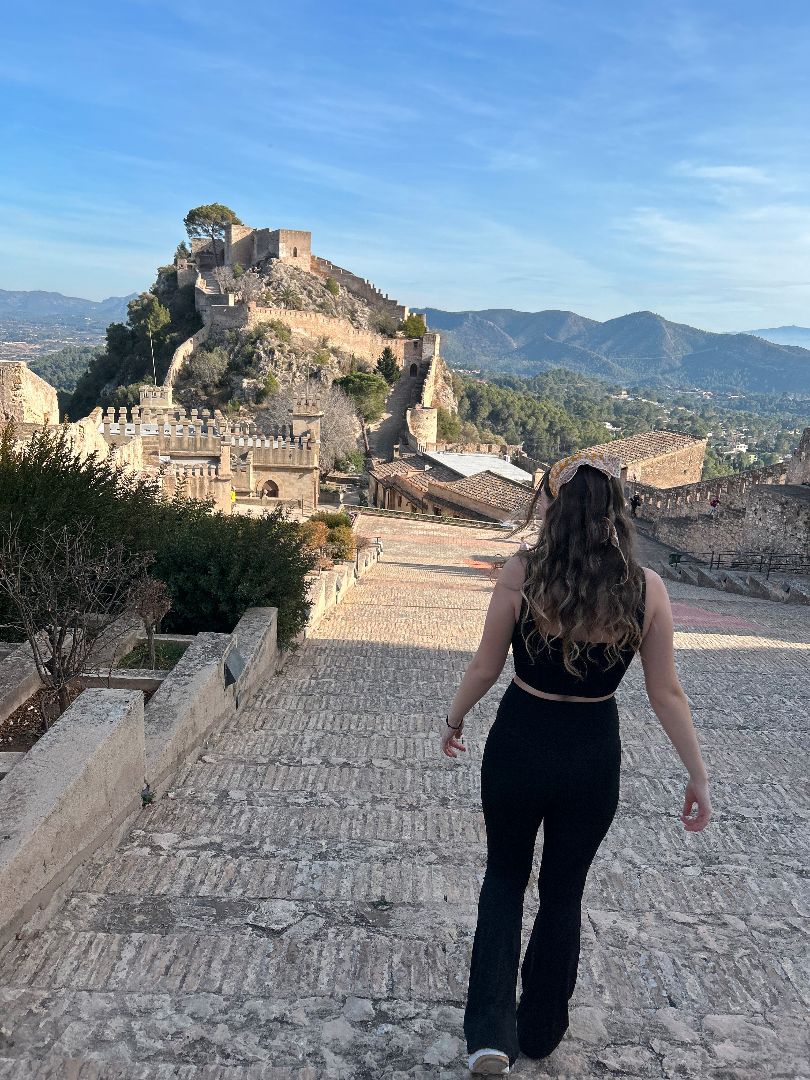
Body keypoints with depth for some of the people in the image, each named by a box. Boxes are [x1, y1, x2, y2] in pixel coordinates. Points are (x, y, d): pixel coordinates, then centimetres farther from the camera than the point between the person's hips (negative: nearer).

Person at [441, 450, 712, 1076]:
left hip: (518, 744, -1)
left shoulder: (521, 573, -17)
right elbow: (666, 694, -6)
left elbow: (486, 667, -7)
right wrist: (698, 776, 6)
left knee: (505, 876, 24)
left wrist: (455, 720, 11)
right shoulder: (645, 588, -12)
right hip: (593, 757, 1)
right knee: (563, 892, 23)